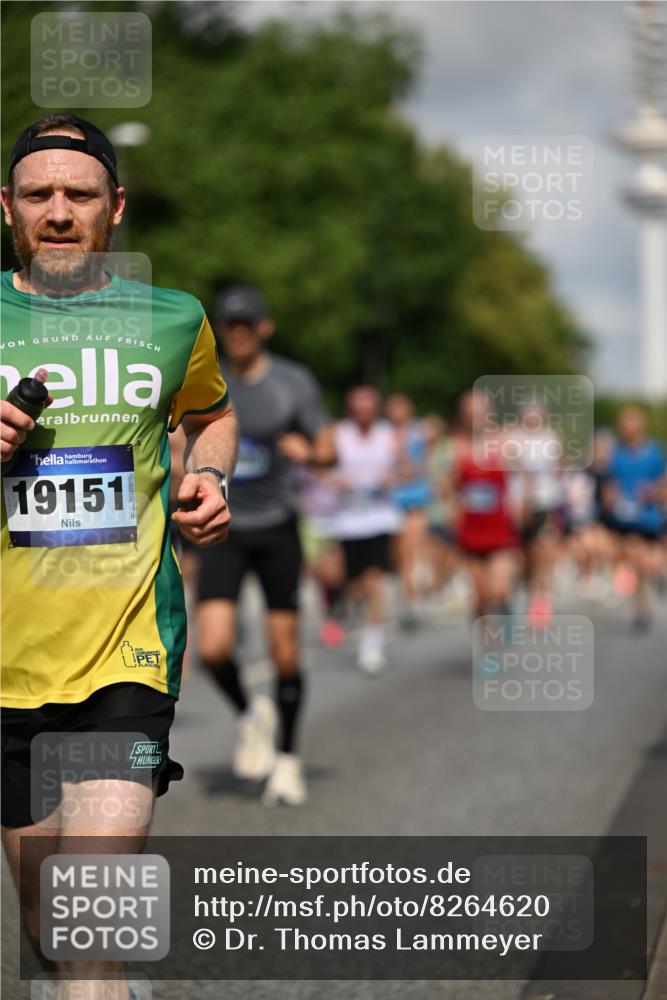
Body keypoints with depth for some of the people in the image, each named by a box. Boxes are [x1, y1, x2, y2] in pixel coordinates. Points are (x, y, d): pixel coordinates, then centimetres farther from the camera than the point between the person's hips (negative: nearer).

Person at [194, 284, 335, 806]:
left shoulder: (294, 382, -3)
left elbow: (330, 450, -2)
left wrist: (308, 451, -24)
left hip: (277, 528, -1)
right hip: (223, 531, 1)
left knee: (286, 652, 1)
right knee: (213, 648, -15)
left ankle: (287, 758, 20)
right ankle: (250, 713, 16)